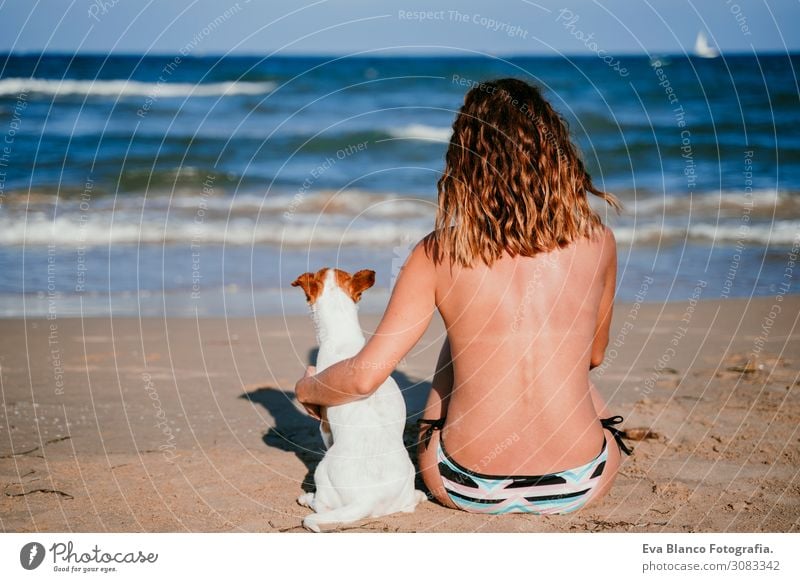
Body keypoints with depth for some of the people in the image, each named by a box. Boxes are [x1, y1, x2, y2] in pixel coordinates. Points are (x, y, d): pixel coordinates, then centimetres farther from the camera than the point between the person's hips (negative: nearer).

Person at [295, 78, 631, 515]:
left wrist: (307, 389, 14)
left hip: (469, 489, 0)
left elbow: (365, 376, -9)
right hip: (580, 486, 1)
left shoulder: (439, 254, -10)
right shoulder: (596, 240, -6)